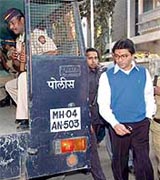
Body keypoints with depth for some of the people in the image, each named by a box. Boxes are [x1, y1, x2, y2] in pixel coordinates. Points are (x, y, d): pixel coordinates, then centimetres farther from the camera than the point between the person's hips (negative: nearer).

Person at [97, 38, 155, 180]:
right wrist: (115, 124, -16)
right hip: (118, 126, 0)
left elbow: (149, 98, 12)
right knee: (119, 163, 14)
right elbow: (103, 105, -5)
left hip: (141, 125, 1)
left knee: (143, 162, 3)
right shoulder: (107, 76, -2)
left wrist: (148, 117, 4)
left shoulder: (144, 73, 4)